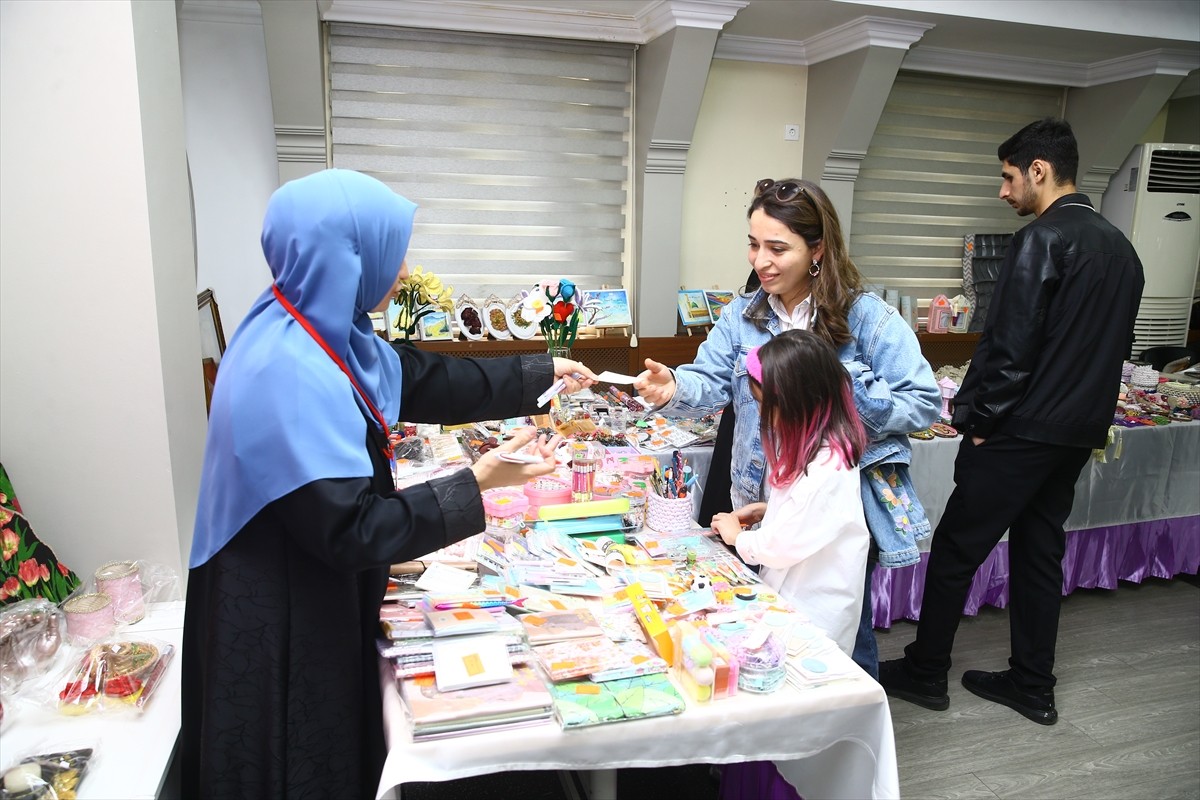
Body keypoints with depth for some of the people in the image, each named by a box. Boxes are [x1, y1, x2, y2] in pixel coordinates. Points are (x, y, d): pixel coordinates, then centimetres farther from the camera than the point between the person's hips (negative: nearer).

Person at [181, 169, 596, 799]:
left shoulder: (324, 332, -2)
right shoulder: (289, 373, -30)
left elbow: (427, 381, 9)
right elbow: (351, 529, -28)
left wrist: (539, 375, 15)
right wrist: (476, 484, -26)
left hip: (317, 596, 9)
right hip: (280, 624, -9)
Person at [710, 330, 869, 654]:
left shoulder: (826, 470, -29)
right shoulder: (817, 447, 2)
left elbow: (784, 545, -22)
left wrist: (738, 536, -6)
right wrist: (767, 510, 3)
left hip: (812, 616, -9)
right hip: (793, 599, 9)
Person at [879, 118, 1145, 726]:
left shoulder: (1041, 240, -15)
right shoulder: (1121, 247, 13)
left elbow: (1008, 344, -20)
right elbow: (1116, 344, 18)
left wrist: (976, 417, -10)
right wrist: (1084, 410, 21)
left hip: (1021, 429, -9)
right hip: (1081, 432, 9)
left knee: (956, 549, 3)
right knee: (1040, 550, 16)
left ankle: (925, 673, 16)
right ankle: (1032, 686, 26)